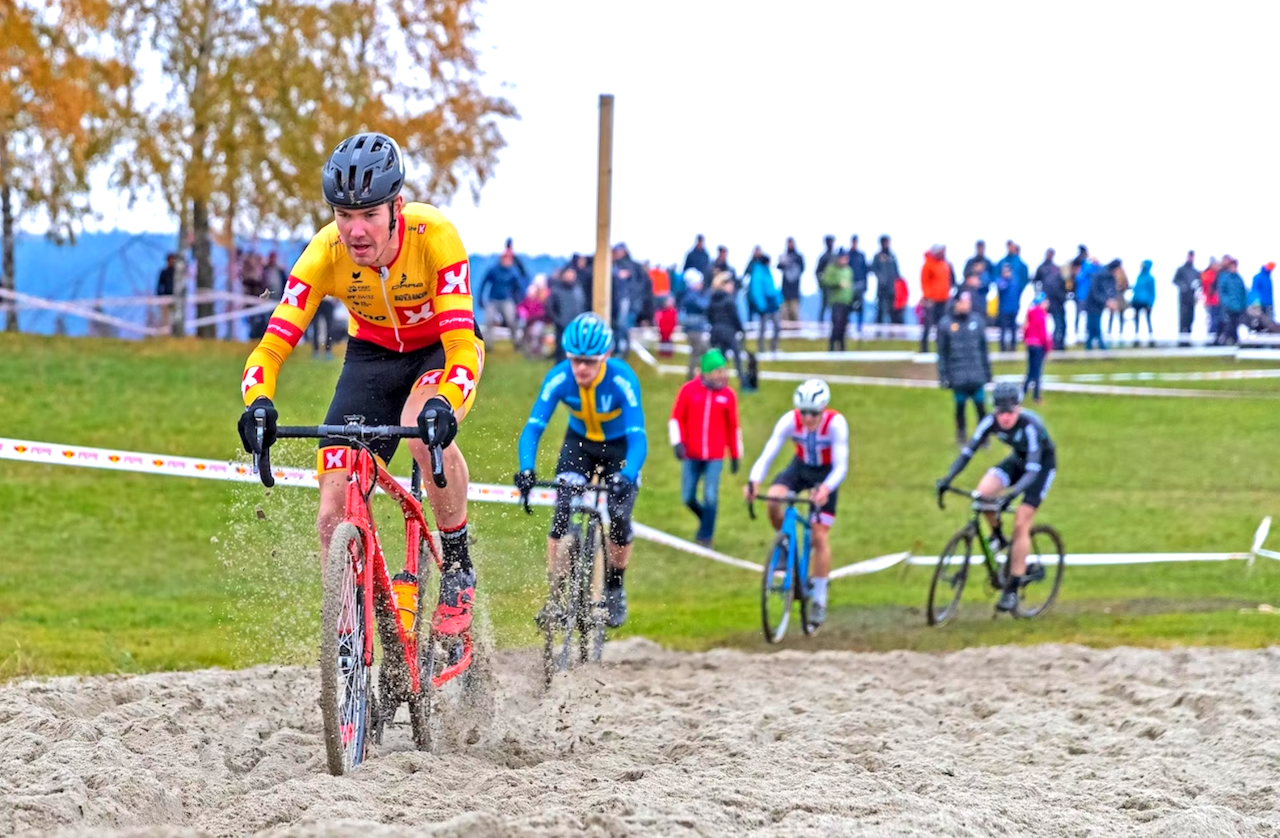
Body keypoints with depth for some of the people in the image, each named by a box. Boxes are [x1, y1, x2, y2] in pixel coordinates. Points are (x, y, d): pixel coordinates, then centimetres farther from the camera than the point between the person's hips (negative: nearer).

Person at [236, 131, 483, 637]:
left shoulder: (433, 236, -33)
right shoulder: (325, 254, -27)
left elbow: (462, 347, -38)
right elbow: (272, 347, -28)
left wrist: (442, 405, -58)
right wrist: (258, 403, -49)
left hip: (441, 348, -3)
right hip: (372, 355, 3)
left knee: (427, 432, -37)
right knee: (334, 516, -11)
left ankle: (458, 567, -15)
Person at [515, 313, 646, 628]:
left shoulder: (622, 380, -34)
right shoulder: (559, 378, -28)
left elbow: (638, 438, -38)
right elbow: (533, 427, -31)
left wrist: (626, 478, -56)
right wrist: (526, 470, -49)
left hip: (619, 447, -2)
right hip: (578, 443, 2)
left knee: (618, 518, -13)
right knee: (562, 513, -16)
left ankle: (614, 590, 13)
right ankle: (556, 598, -9)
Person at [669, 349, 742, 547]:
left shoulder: (727, 395, 0)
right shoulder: (689, 390, -4)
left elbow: (732, 427, 8)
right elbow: (676, 418, 2)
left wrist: (735, 455, 11)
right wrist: (678, 442, -10)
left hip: (715, 457, 0)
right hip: (691, 456, 0)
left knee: (710, 497, -8)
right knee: (688, 498, 5)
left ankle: (705, 535, 5)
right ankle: (705, 519, 34)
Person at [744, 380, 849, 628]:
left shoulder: (836, 424, -31)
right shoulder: (790, 421, -27)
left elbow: (841, 466, -33)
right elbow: (767, 455, -30)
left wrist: (826, 488, -53)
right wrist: (753, 482, -49)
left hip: (826, 473, -2)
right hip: (800, 467, 2)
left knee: (820, 537, -7)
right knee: (773, 499, -29)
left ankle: (819, 600, 5)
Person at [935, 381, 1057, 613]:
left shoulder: (1030, 425, -35)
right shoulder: (991, 422, -21)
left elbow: (1033, 470, -39)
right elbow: (968, 451, -20)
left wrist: (1012, 493, -54)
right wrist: (948, 478, -35)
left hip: (1043, 464, -5)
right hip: (1017, 459, 5)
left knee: (1021, 524, -15)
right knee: (983, 492, -23)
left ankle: (1012, 589, -9)